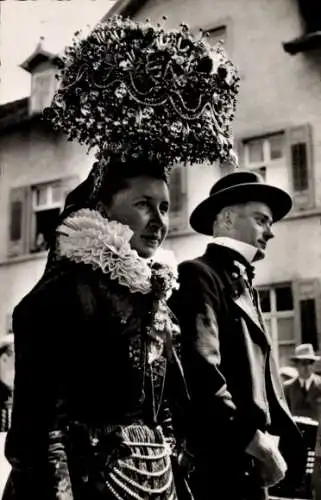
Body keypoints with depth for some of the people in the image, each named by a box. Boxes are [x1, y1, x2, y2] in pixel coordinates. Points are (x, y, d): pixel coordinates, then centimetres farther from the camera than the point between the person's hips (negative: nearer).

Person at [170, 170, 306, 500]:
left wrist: (283, 440, 5)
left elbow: (263, 376, 16)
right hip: (221, 463, -8)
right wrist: (252, 438, -17)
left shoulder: (245, 288, 18)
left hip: (250, 464, 9)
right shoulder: (199, 276, -9)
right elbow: (201, 371, -20)